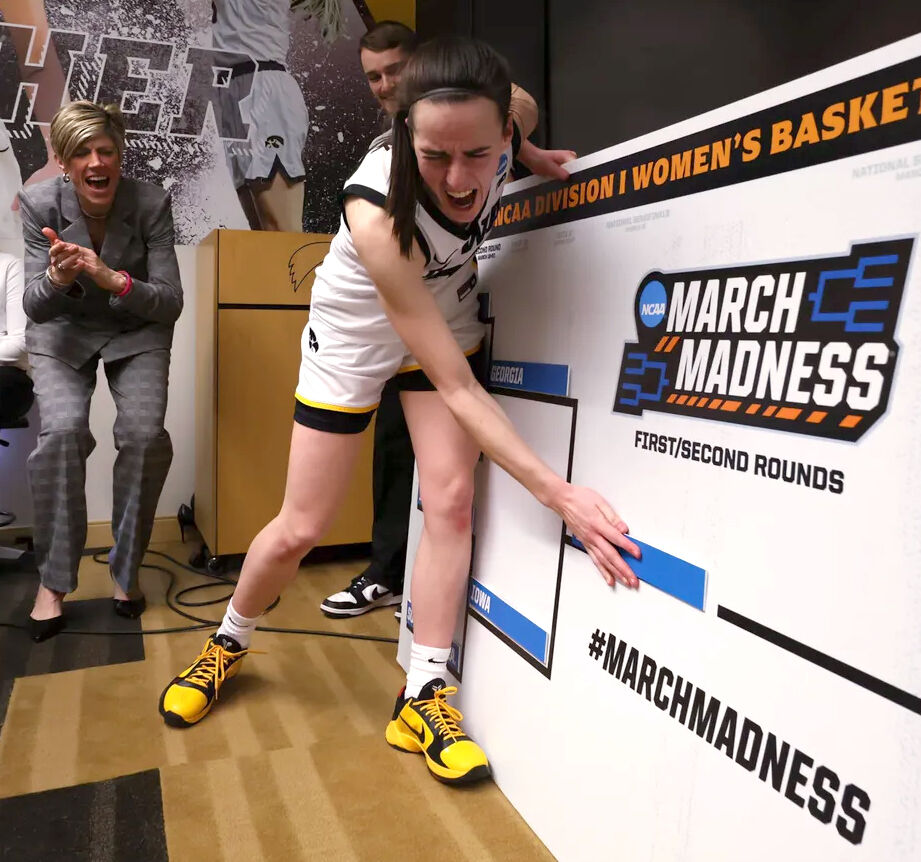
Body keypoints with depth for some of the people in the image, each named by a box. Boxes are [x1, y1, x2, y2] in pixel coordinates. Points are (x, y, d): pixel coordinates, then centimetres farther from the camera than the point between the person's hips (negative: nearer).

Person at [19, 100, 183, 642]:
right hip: (63, 333, 0)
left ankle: (126, 570, -1)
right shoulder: (39, 203, -15)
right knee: (62, 430, -26)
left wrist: (113, 279, -37)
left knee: (145, 434, -23)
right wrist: (57, 278, -36)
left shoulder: (151, 203, -18)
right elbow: (34, 308, -14)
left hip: (137, 333, 0)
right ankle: (54, 581, -8)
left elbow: (171, 302, -19)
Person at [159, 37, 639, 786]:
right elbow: (457, 388, -37)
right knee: (300, 530, 2)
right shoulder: (377, 215, -39)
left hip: (447, 322, 4)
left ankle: (423, 697, 2)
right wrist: (557, 492, -38)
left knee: (451, 499, -12)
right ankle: (229, 643, 32)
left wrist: (532, 156, -9)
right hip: (354, 338, -4)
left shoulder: (497, 131, -24)